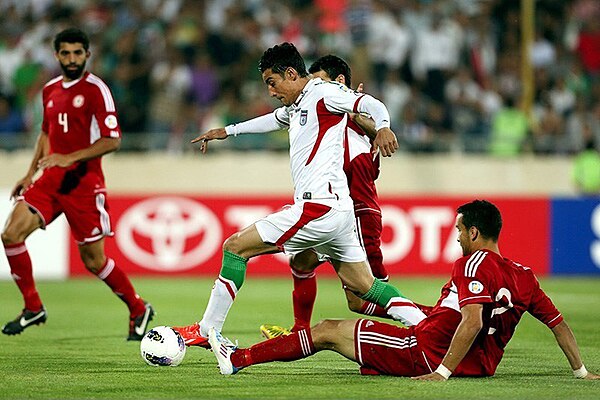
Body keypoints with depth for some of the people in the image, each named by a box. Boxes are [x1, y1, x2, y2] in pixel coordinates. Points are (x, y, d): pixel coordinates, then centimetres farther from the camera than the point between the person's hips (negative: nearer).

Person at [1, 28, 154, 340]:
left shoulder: (95, 89, -9)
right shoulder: (50, 90, 12)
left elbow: (112, 140, -14)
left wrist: (70, 158, -21)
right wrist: (31, 172, 17)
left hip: (83, 182, -6)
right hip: (50, 180, 6)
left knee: (93, 261, 0)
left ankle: (138, 310, 22)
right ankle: (33, 308, 1)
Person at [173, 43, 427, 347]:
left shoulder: (322, 93, -5)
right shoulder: (298, 105, 23)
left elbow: (372, 105, -18)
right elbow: (274, 120, 45)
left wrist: (382, 127, -40)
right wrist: (227, 131, 51)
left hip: (318, 208, -10)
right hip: (338, 209, 10)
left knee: (235, 247, -4)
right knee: (363, 286, 10)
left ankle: (206, 331, -2)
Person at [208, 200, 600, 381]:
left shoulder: (474, 264, -15)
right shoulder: (524, 276, 6)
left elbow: (472, 322, -28)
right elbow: (558, 321, 9)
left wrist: (442, 372, -28)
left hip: (427, 354, -7)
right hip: (482, 365, 7)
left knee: (328, 331, 3)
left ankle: (237, 358, 11)